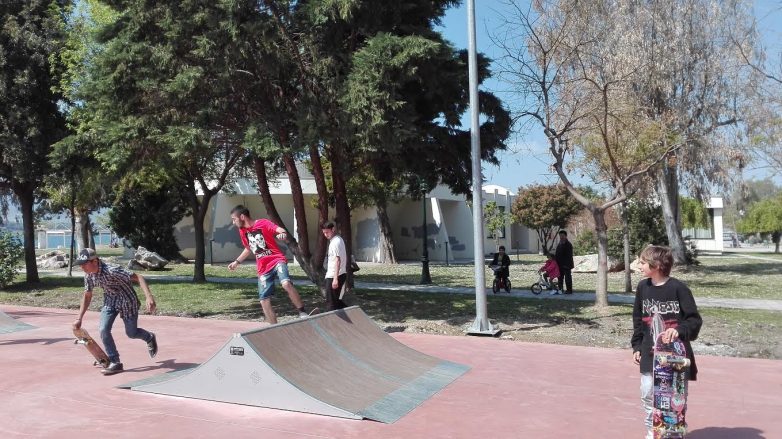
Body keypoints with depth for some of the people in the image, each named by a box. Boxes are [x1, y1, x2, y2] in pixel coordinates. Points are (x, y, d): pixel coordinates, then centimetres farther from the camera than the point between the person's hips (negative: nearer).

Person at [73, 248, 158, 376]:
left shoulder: (111, 270, -33)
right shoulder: (88, 275, -10)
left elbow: (138, 277, -35)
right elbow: (87, 295, 6)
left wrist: (149, 297, -48)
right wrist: (79, 319, 5)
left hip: (127, 301, -6)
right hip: (109, 301, 6)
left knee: (131, 333, 7)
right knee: (103, 330, -12)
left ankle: (150, 338, 42)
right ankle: (115, 362, 2)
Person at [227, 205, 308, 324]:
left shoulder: (263, 223, -5)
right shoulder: (242, 231, 13)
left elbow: (279, 229, -19)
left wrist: (282, 233, -41)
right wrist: (237, 262, 32)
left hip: (277, 260, -6)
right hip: (263, 269, 7)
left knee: (286, 283, -33)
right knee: (264, 301, 0)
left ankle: (302, 312, -20)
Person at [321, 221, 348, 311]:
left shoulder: (335, 242, -16)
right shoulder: (339, 239, 14)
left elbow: (337, 260, -23)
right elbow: (345, 258, 20)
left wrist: (335, 278, -26)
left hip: (333, 276, -10)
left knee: (331, 302, -2)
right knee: (335, 300, 17)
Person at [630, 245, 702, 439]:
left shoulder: (678, 288, -13)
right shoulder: (643, 287, 3)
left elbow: (694, 319, -12)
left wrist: (679, 330, -31)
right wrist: (637, 346, 10)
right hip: (650, 354, 5)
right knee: (648, 395, 8)